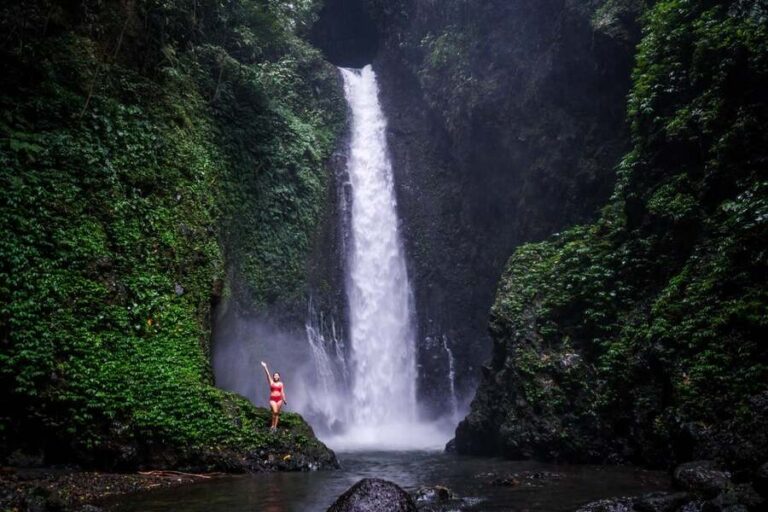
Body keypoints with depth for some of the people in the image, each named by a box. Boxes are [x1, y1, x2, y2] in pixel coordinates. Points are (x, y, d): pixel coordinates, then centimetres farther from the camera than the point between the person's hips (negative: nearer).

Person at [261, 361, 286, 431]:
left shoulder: (281, 384, 10)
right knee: (274, 412, -18)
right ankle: (272, 425, -4)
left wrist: (284, 400, 3)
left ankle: (275, 426, 8)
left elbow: (282, 392, 9)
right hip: (272, 399, -2)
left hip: (279, 399, 2)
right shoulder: (271, 382, 5)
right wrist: (265, 367, -11)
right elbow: (268, 375, -3)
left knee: (277, 413, 3)